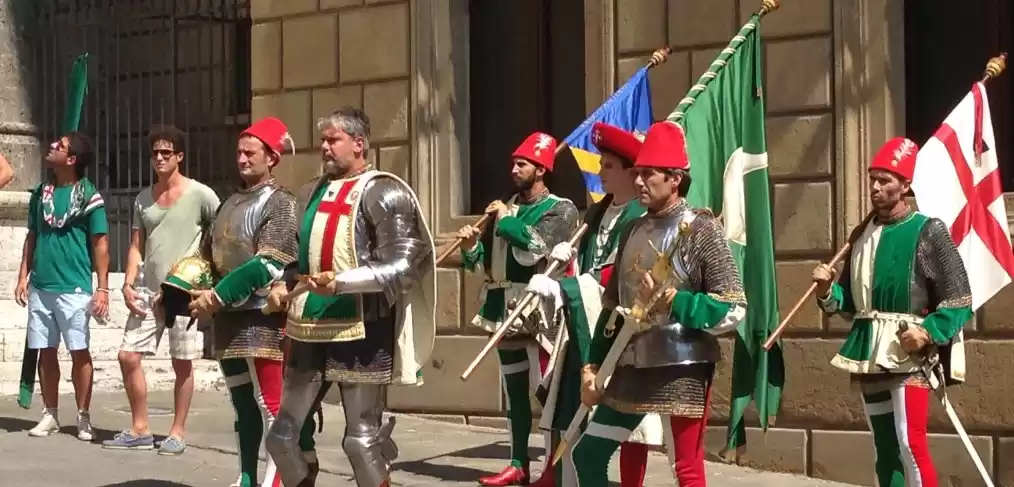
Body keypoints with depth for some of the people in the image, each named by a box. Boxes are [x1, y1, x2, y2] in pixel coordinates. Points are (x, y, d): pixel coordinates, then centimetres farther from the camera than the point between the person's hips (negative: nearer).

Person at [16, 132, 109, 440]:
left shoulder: (89, 196, -6)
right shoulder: (41, 193, 10)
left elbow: (100, 245, -5)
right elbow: (32, 238, 16)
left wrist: (102, 289, -9)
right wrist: (23, 277, 8)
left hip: (74, 288, -5)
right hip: (40, 287, 5)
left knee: (79, 352, -1)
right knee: (46, 352, 8)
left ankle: (83, 417, 6)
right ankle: (50, 415, 16)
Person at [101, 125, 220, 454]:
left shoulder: (200, 195, -6)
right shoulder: (143, 199, 11)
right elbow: (136, 246, 12)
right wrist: (129, 284, 0)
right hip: (148, 290, 6)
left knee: (183, 363, 1)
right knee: (128, 356, 3)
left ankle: (177, 433, 12)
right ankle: (140, 430, 13)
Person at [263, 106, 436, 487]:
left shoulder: (382, 194, -7)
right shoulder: (312, 193, 15)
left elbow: (400, 266, -15)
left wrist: (342, 282, -24)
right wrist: (284, 285, 6)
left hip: (360, 330, -7)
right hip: (310, 328, 7)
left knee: (362, 438, 0)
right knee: (282, 434, 9)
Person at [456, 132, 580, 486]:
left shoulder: (561, 210, -4)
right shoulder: (506, 209, 15)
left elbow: (533, 248, -22)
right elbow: (486, 265, 16)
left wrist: (506, 219, -9)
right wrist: (471, 247, -4)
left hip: (538, 314, -7)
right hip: (506, 313, 7)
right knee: (514, 393, 13)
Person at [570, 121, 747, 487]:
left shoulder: (701, 230, -9)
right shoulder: (634, 231, 11)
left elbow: (735, 308, -13)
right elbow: (612, 305, 16)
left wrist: (674, 302, -22)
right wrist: (593, 364, 11)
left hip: (681, 371, -7)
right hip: (631, 368, 7)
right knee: (587, 453, 10)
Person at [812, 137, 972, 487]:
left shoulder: (929, 231, -4)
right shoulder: (863, 235, 13)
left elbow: (959, 298, -6)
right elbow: (850, 301, 17)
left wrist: (928, 332, -20)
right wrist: (827, 291, -3)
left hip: (908, 353, -6)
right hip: (869, 354, 6)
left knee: (909, 444, -15)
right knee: (884, 447, 9)